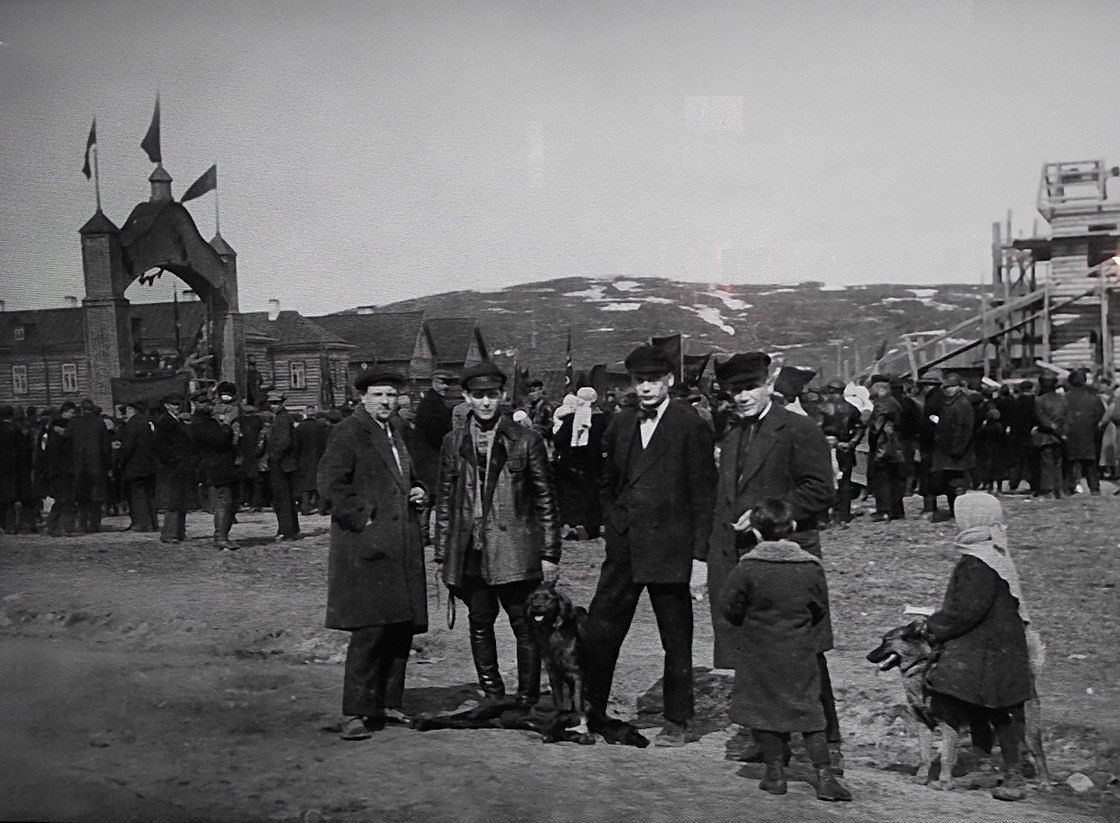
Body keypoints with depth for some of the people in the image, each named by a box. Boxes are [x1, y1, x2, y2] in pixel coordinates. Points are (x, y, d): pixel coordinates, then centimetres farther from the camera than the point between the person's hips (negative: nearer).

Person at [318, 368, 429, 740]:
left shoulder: (394, 435, 21)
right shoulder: (348, 432, -5)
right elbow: (329, 482, -14)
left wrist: (418, 491, 13)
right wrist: (363, 518, -17)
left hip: (402, 548, 8)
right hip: (367, 548, -8)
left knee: (402, 628, 9)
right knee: (370, 630, -12)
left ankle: (388, 703, 21)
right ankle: (354, 714, -7)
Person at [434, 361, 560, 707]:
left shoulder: (527, 440, 1)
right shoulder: (453, 442, 9)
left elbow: (545, 500, 3)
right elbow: (444, 501, 13)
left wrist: (550, 553, -1)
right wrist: (442, 554, 9)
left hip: (514, 551, -3)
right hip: (469, 553, 3)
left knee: (525, 627, -1)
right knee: (479, 624, 9)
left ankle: (527, 702, 8)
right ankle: (492, 697, 21)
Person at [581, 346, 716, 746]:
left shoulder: (691, 427, -6)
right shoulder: (621, 423, 11)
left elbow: (704, 495, -7)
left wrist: (700, 556, -11)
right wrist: (614, 526, 9)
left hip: (670, 549, -5)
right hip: (624, 548, 5)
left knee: (676, 641, 6)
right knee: (598, 633, 4)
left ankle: (679, 721, 18)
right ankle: (590, 714, 16)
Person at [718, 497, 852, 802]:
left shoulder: (748, 567, -11)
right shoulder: (811, 567, -5)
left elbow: (727, 605, -8)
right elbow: (821, 610, 4)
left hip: (759, 654, -2)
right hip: (800, 654, 2)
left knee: (764, 709, 10)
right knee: (808, 711, 8)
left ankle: (775, 773, 14)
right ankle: (824, 775, 5)